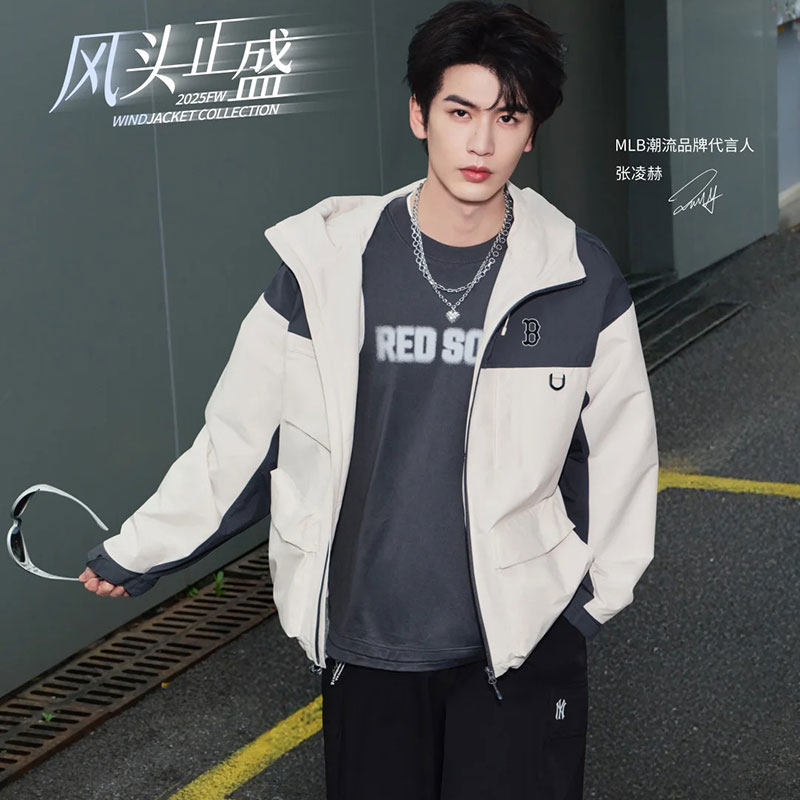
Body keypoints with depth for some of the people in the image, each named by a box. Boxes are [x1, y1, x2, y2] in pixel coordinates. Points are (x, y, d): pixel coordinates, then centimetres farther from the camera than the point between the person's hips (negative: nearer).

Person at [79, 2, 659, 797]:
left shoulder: (578, 277, -7)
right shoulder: (326, 262, -7)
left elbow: (618, 451, 5)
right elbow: (240, 432, 3)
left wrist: (597, 594, 10)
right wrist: (135, 553, 8)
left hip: (522, 647, 0)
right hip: (362, 645, 1)